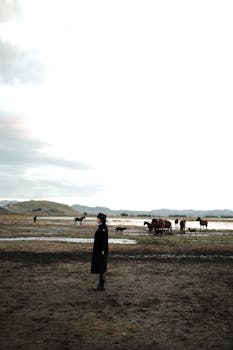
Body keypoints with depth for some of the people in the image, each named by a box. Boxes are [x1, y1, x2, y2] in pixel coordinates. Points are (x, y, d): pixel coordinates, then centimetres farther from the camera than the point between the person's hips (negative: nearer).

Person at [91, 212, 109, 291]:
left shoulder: (104, 227, -16)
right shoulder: (101, 227, 13)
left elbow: (105, 239, -20)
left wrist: (102, 251, -22)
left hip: (101, 250, -10)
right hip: (98, 249, 10)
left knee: (101, 268, -4)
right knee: (99, 267, 12)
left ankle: (101, 286, 3)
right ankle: (101, 285, 17)